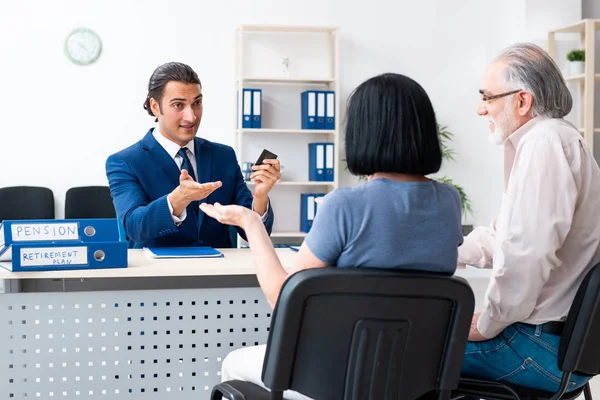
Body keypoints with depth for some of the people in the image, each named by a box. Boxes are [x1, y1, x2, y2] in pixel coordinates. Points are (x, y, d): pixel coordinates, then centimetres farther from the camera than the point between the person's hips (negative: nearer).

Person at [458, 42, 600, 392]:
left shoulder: (544, 141, -18)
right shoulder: (542, 140, 17)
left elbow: (528, 254, -28)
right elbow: (498, 239, 24)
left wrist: (486, 325, -16)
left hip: (546, 348, -10)